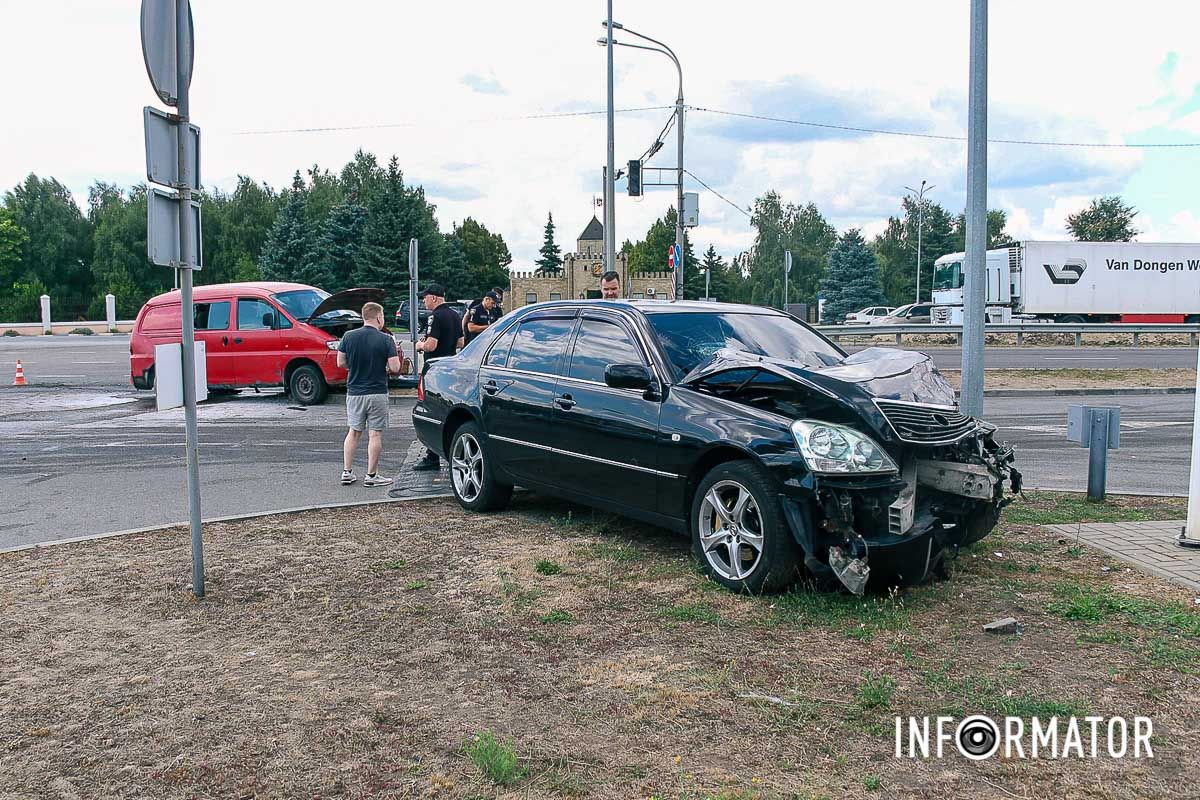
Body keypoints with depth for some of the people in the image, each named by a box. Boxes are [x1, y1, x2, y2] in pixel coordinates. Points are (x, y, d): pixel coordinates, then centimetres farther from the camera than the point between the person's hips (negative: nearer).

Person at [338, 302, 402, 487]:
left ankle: (347, 472, 16)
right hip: (377, 393, -4)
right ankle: (371, 475, 6)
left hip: (354, 392, 4)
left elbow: (340, 363, 3)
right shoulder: (386, 340, -12)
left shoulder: (348, 337, -2)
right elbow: (395, 368, -15)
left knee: (353, 432, 16)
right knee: (375, 434, 3)